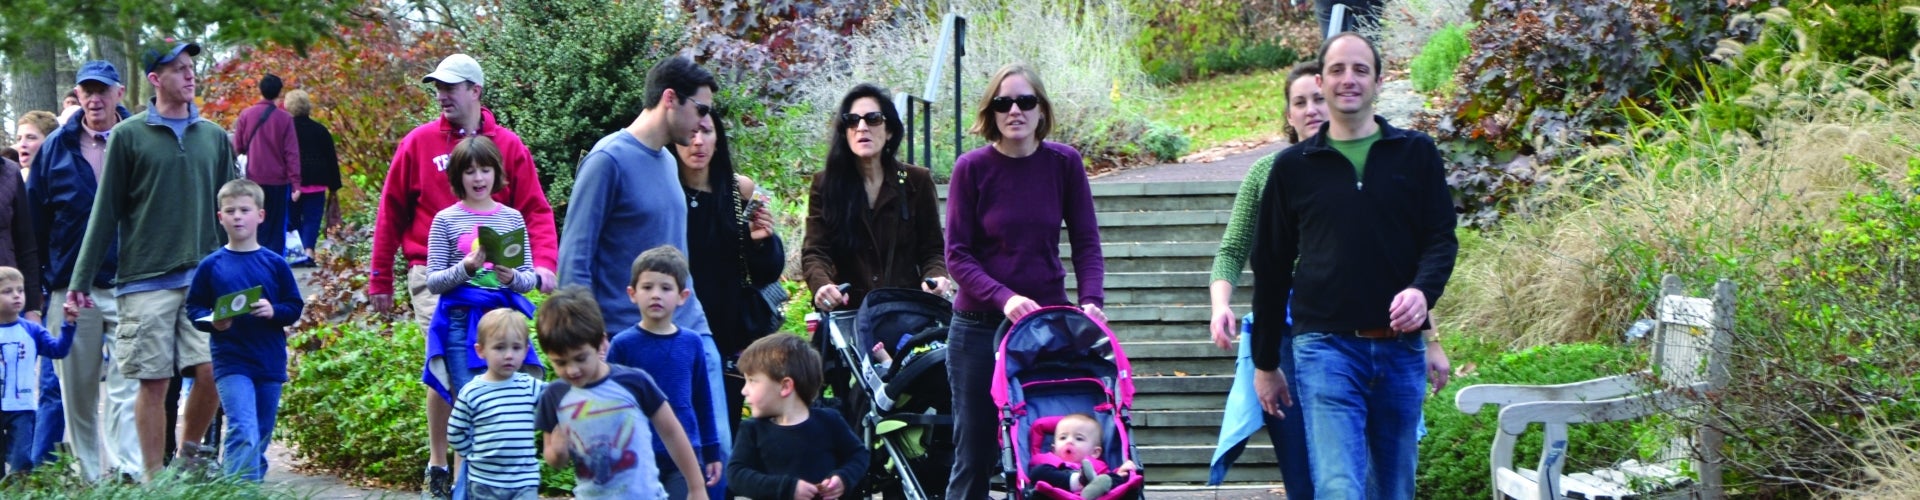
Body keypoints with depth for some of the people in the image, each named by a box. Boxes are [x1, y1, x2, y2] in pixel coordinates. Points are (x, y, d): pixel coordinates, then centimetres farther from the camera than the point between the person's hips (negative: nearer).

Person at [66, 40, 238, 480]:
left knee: (213, 371, -8)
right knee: (153, 381, 0)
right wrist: (80, 281, 0)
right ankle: (155, 480, 10)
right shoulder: (128, 136, 2)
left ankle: (189, 449, 17)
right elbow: (106, 212, 3)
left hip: (205, 279, 2)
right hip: (146, 280, -2)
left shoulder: (214, 137, 11)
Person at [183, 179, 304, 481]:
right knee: (243, 434, -17)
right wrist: (211, 321, -14)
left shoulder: (274, 264, 4)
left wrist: (274, 311, -14)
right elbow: (193, 308, 5)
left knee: (262, 437, 13)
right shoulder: (211, 266, 1)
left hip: (270, 364, 3)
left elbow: (295, 306, 6)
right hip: (231, 364, -3)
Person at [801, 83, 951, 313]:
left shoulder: (917, 182, 9)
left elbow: (932, 250, 10)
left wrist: (935, 277, -12)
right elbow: (815, 253, 0)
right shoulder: (825, 184, 7)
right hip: (848, 311, 0)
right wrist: (822, 285, -22)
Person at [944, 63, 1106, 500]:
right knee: (974, 455, 4)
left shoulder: (1064, 163, -1)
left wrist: (1092, 300, -14)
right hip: (980, 328, -2)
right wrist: (1004, 298, -21)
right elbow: (957, 255, -7)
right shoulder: (972, 168, -6)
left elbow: (1086, 242, 2)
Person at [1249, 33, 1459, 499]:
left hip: (1400, 347, 2)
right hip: (1325, 347, -2)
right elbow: (1271, 268, 12)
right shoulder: (1294, 166, 7)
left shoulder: (1416, 153, 7)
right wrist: (1265, 363, 13)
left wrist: (1422, 290, -19)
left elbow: (1441, 238, 4)